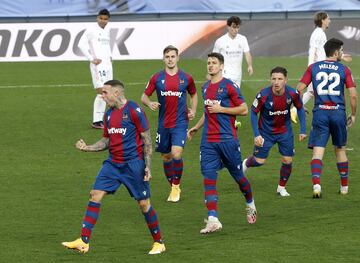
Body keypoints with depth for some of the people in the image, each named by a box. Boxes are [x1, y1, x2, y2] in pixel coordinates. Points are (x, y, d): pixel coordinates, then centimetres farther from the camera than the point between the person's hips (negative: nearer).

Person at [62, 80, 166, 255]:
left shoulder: (133, 110, -11)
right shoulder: (109, 114, 11)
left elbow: (147, 139, -10)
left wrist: (148, 166, -13)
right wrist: (87, 148, 3)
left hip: (133, 165, -7)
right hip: (113, 164, 7)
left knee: (144, 204, 0)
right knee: (95, 195, -5)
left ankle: (158, 242, 16)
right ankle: (83, 242, -5)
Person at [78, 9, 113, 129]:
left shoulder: (107, 31, 16)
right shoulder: (91, 30, -6)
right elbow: (81, 44, -11)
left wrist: (109, 56, 15)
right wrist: (92, 59, -14)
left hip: (107, 64, 8)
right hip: (98, 64, -8)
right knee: (101, 91, -14)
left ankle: (100, 119, 14)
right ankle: (96, 121, -12)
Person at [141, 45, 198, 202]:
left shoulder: (186, 78, 1)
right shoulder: (157, 78, 1)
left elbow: (194, 94, 18)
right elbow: (144, 96, 4)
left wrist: (193, 110, 2)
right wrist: (149, 103, -18)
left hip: (180, 123, -2)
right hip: (163, 124, 2)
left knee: (176, 154, -18)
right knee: (166, 157, 9)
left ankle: (176, 186, -1)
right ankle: (173, 188, 25)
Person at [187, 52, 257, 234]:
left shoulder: (229, 86, -6)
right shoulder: (205, 87, 14)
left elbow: (244, 109, -7)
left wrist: (220, 109, -13)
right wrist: (196, 127, 24)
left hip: (227, 139, -5)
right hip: (208, 142, 5)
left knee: (237, 176, 8)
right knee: (209, 178, -9)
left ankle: (250, 204, 37)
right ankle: (213, 220, -15)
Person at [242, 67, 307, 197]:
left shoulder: (292, 93, -20)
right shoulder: (263, 95, -26)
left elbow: (300, 108, 0)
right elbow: (253, 112, -12)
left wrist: (303, 130, -3)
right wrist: (256, 135, -17)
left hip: (285, 131, 2)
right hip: (266, 131, -2)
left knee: (287, 160, -3)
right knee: (259, 161, 1)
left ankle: (281, 187, 19)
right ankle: (246, 164, 37)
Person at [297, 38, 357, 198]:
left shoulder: (313, 68, 6)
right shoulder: (344, 69, 2)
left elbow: (299, 89, 0)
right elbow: (353, 95, -3)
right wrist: (353, 115, 10)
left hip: (320, 112, 0)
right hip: (338, 112, 0)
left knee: (317, 151, -5)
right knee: (340, 149, 17)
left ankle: (316, 184, -25)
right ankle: (344, 186, 26)